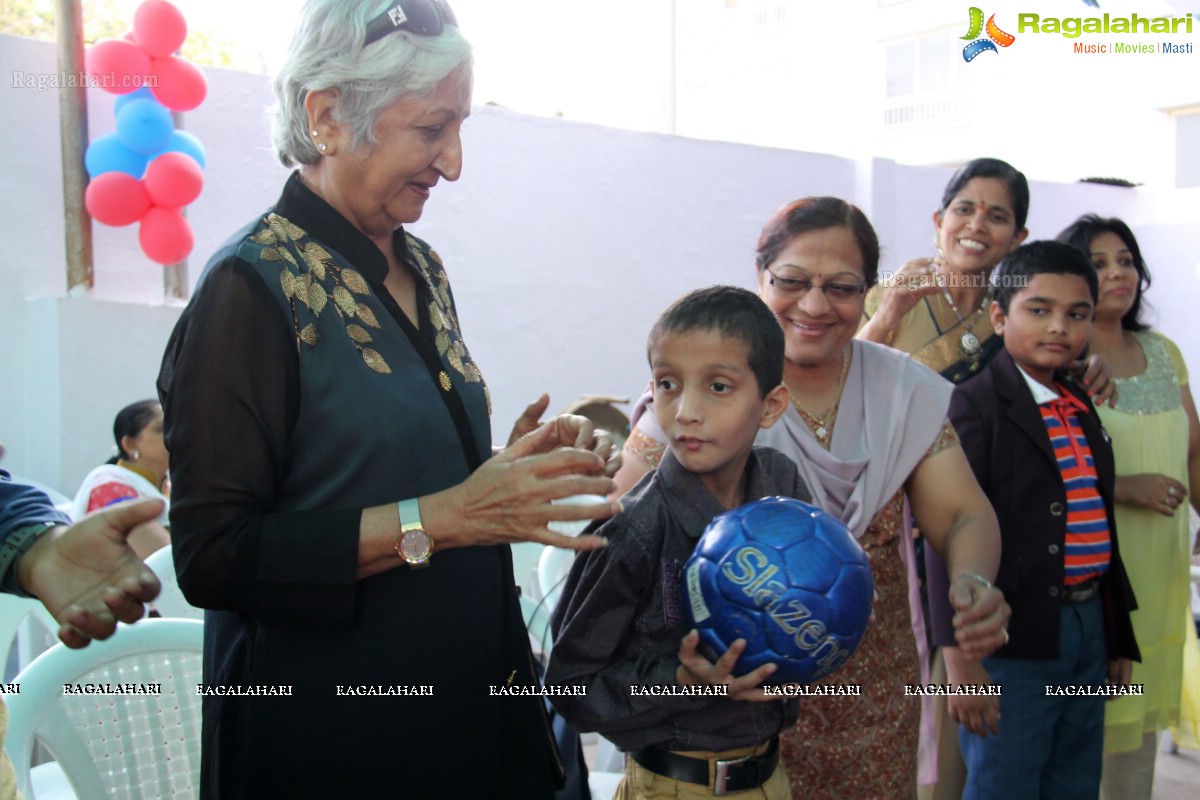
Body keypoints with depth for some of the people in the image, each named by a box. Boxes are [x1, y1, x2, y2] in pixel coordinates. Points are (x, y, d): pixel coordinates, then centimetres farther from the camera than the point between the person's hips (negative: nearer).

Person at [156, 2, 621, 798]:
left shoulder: (420, 269, 5)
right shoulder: (253, 288, -18)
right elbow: (213, 558, -21)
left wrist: (520, 459, -3)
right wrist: (440, 517, -26)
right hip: (327, 733, -7)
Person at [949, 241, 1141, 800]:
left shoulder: (1084, 407, 13)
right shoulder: (974, 405, -12)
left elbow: (1101, 524, 17)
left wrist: (1120, 639, 18)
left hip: (1089, 627, 8)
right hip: (1013, 639, -8)